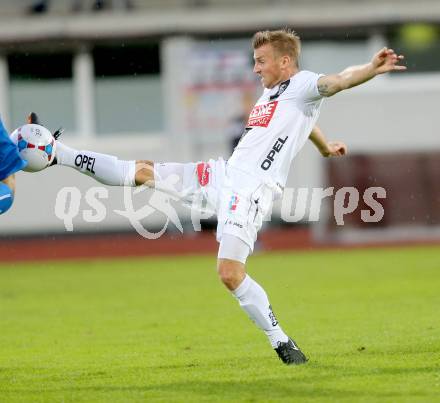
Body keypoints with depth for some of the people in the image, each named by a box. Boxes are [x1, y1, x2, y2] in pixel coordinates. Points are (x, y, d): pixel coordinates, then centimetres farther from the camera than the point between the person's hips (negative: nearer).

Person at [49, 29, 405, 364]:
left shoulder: (303, 85, -7)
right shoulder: (271, 94, 19)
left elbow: (338, 81, -27)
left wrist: (372, 69, -47)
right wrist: (325, 147, 56)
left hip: (251, 190, -8)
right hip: (223, 173, 8)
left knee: (230, 272, -18)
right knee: (143, 171, 12)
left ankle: (281, 342, -6)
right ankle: (57, 153, 23)